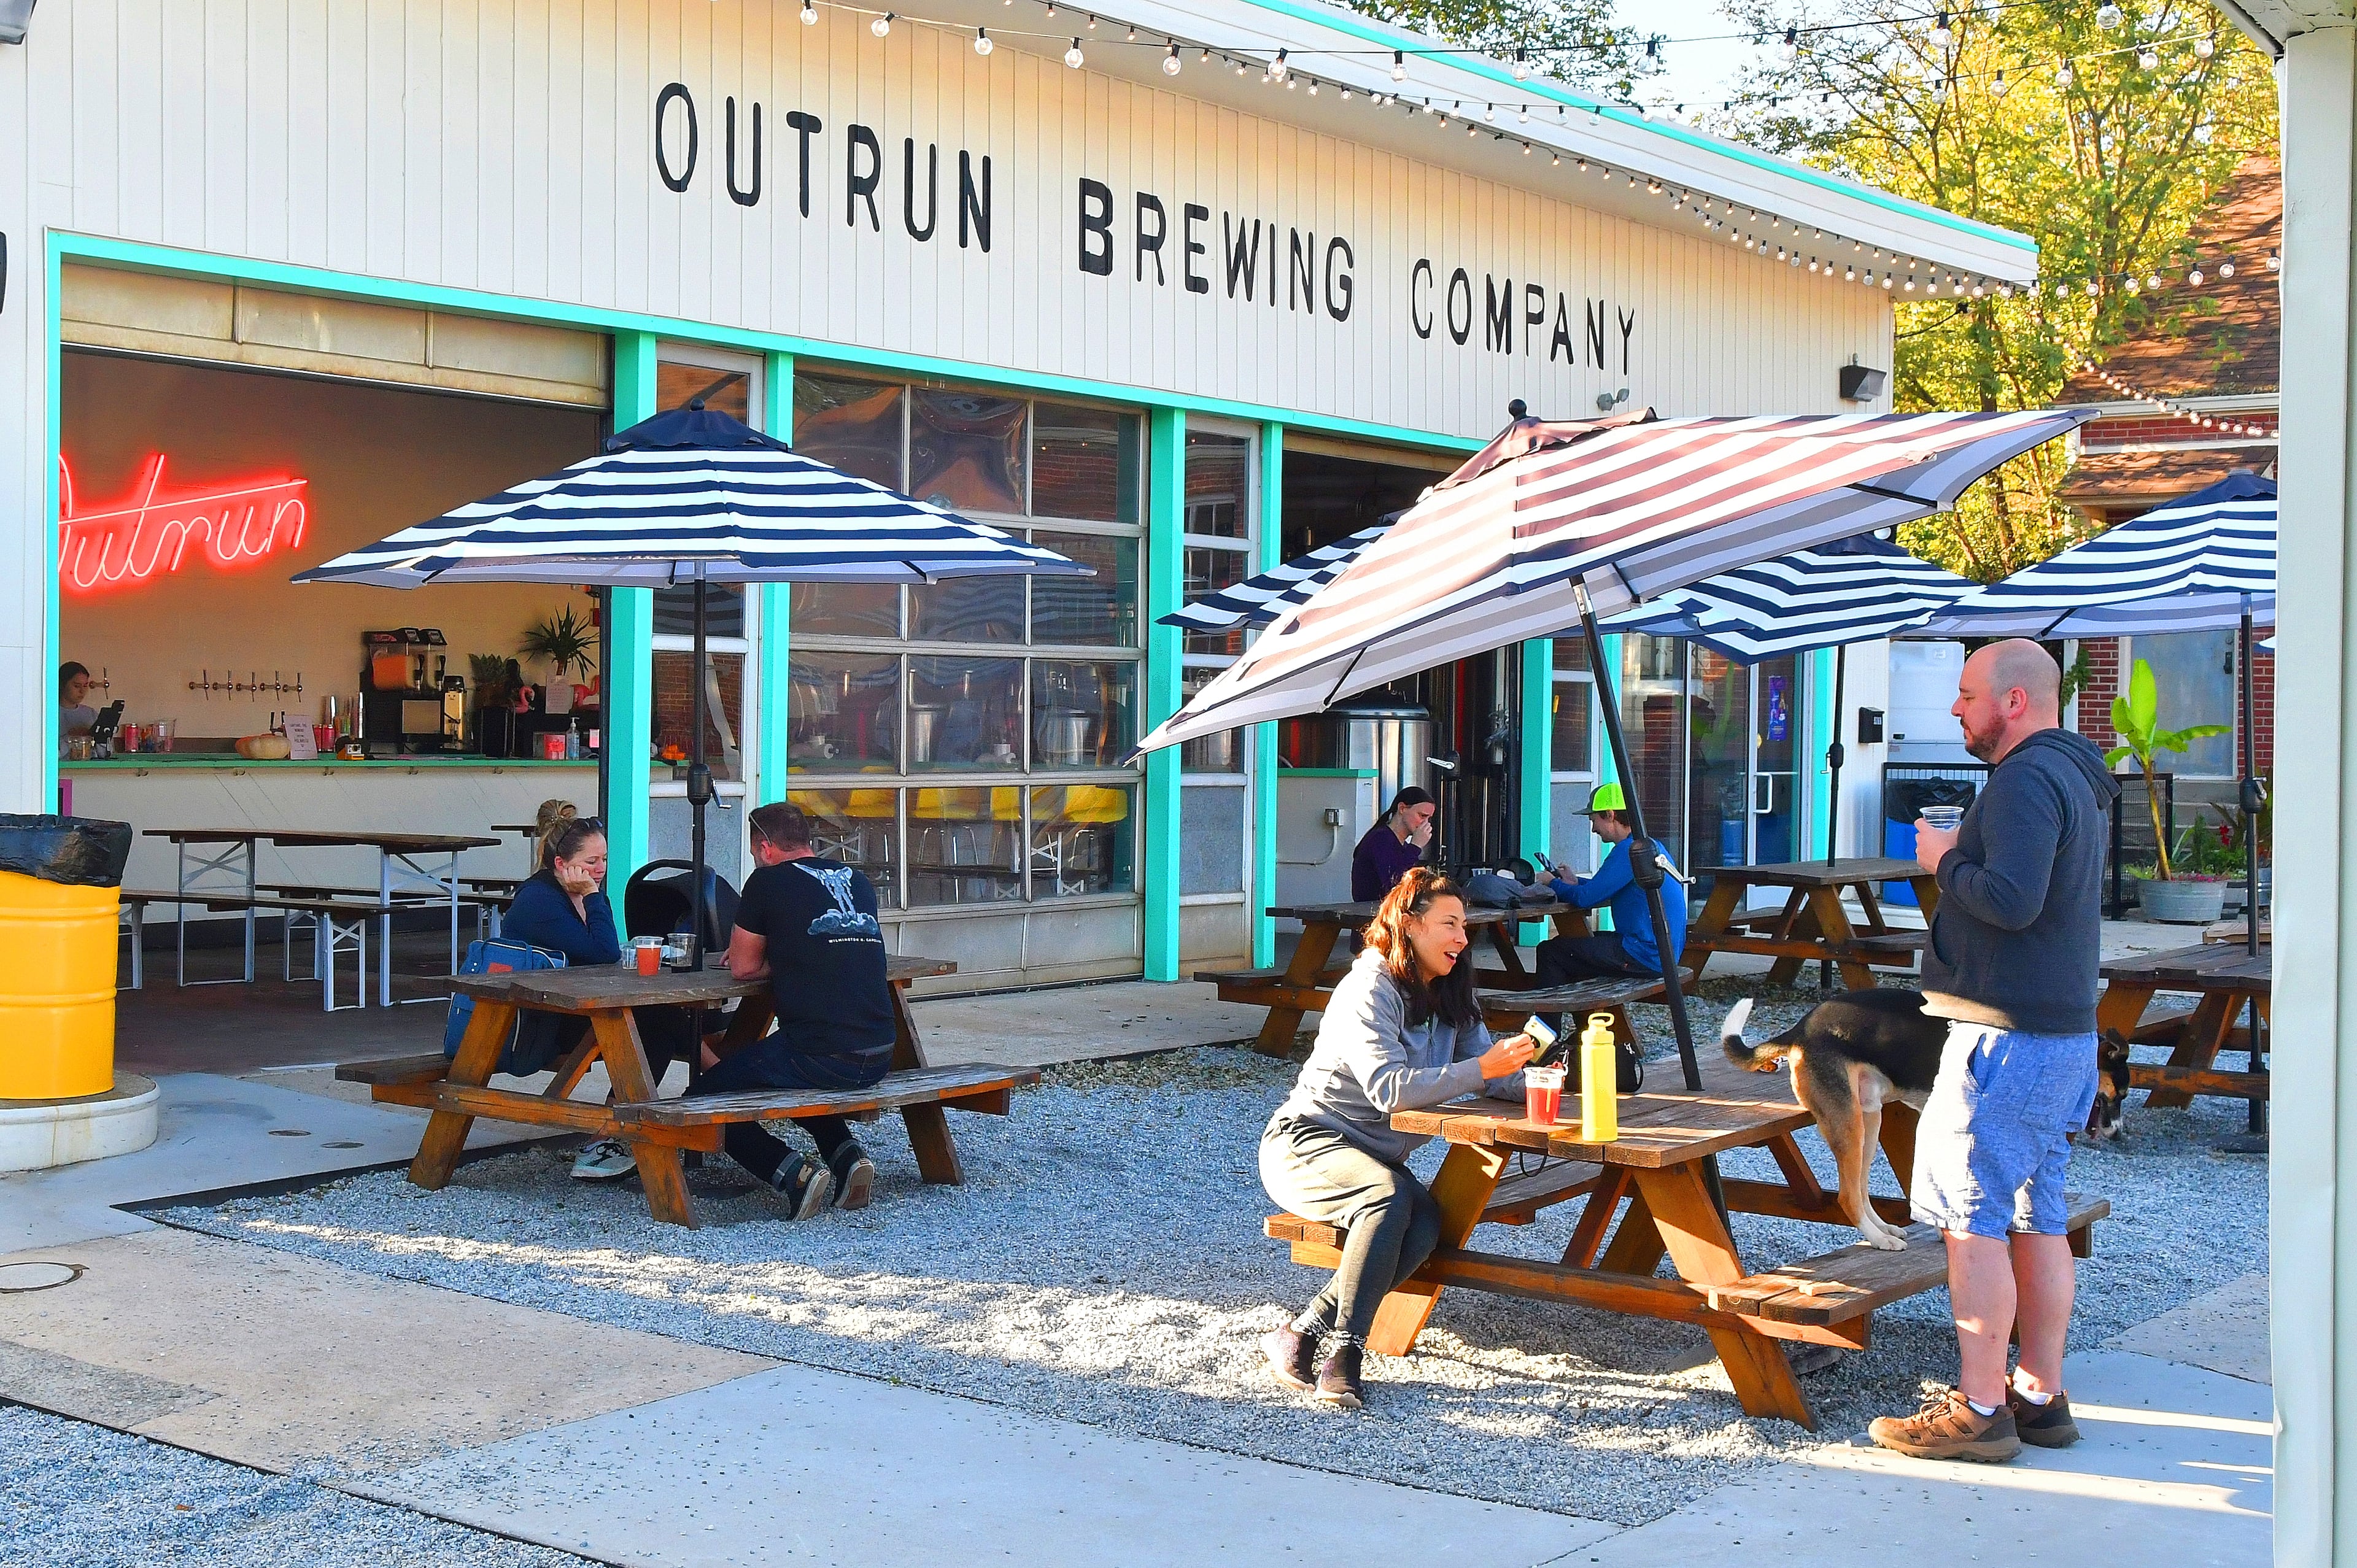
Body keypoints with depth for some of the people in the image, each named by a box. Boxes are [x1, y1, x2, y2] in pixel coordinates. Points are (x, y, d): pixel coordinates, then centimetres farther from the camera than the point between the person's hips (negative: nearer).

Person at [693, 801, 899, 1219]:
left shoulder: (768, 881, -1)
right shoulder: (859, 882, 15)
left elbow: (743, 968, 7)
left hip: (818, 1055, -7)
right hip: (879, 1056, 7)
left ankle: (795, 1173, -9)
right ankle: (848, 1154, 13)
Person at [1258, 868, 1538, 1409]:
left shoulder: (1450, 998, 10)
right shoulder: (1368, 992, -16)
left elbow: (1493, 1074, 3)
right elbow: (1391, 1088, -28)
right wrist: (1482, 1069, -33)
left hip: (1376, 1157, 7)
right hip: (1306, 1143, -7)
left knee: (1426, 1224, -25)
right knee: (1389, 1195, -36)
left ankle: (1300, 1336, -22)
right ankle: (1345, 1354, -33)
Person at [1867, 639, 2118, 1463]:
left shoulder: (2026, 779, -16)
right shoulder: (2078, 779, 17)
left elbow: (2012, 899, -27)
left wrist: (1945, 861, -11)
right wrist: (1961, 863, 12)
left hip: (2009, 1035, -10)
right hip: (2064, 1026, 10)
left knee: (1973, 1219, -5)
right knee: (2037, 1216, 13)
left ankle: (1979, 1411, -2)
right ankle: (2041, 1396, 18)